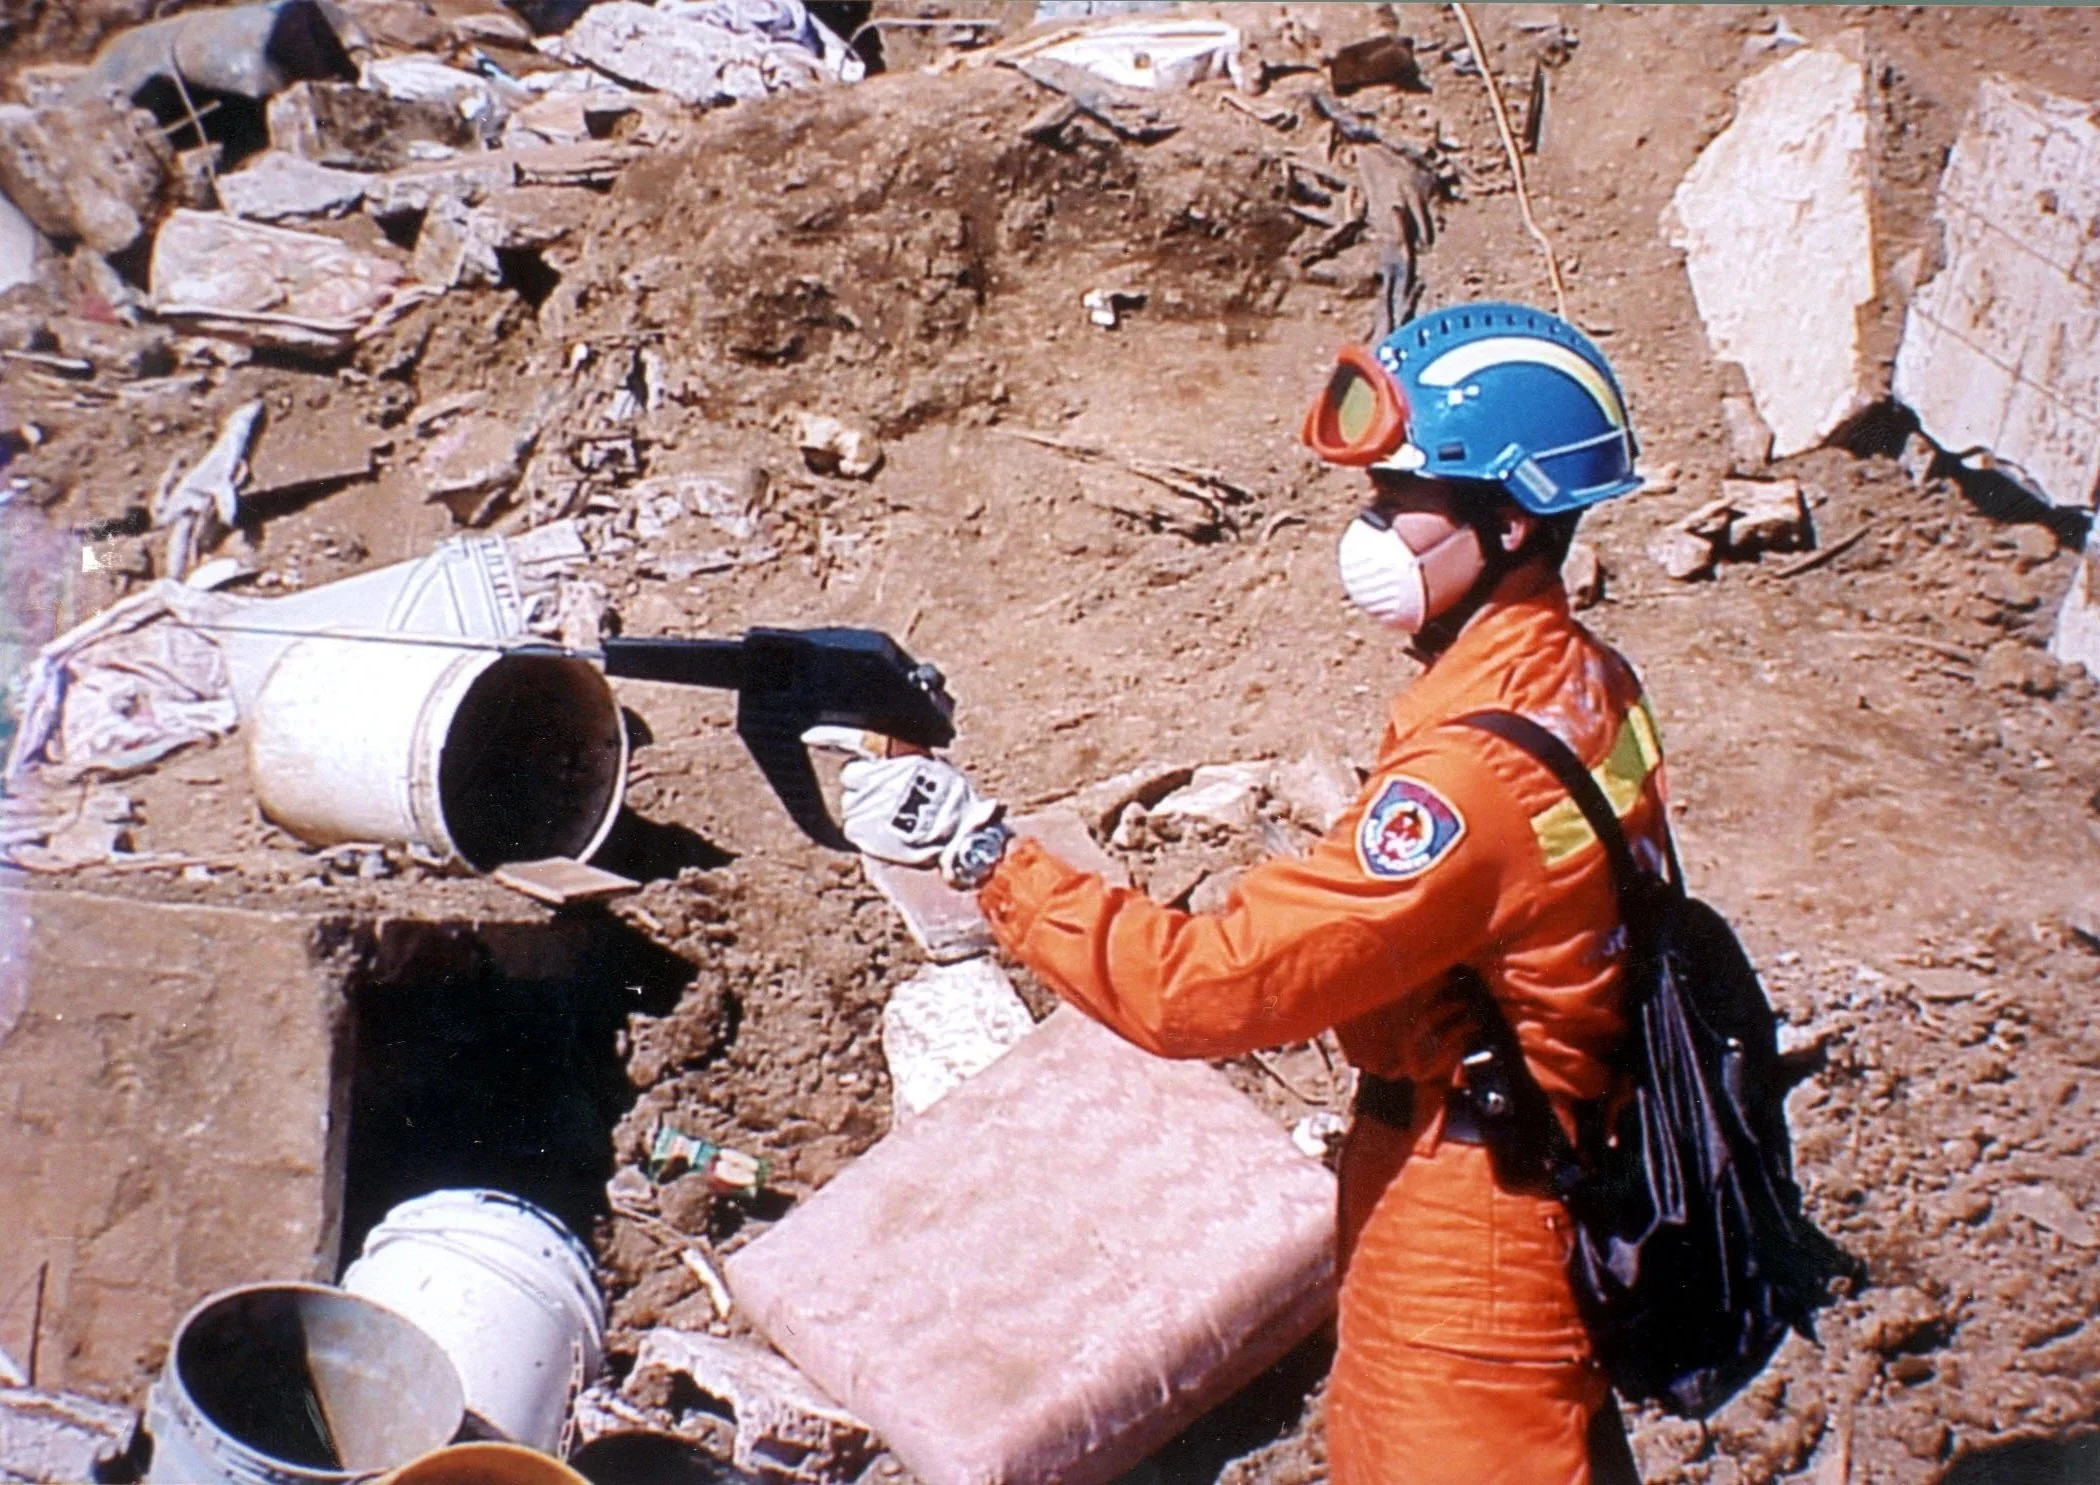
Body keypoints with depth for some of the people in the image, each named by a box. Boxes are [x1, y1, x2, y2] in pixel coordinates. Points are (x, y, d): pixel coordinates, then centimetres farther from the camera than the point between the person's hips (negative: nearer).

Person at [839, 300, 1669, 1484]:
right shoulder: (1581, 682, 0)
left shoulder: (1482, 761, -29)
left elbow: (1213, 984, -30)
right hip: (1556, 1196, 9)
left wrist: (981, 848, -27)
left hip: (1465, 1242, -9)